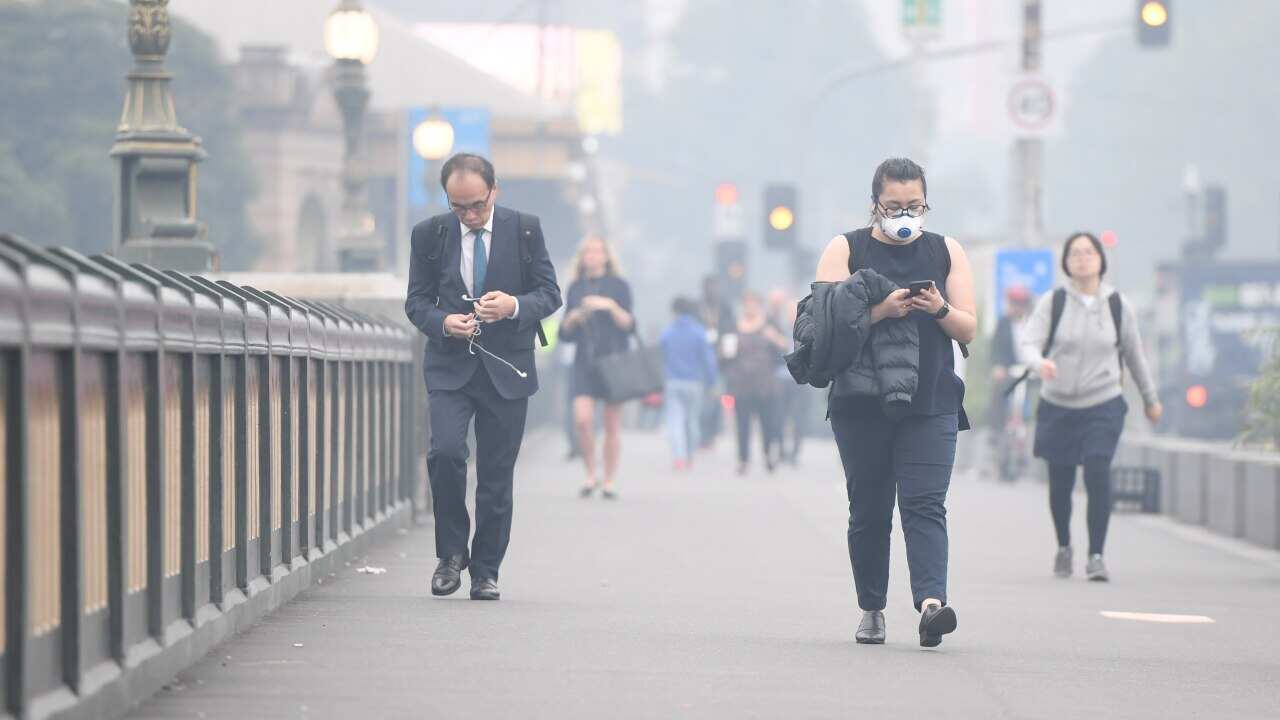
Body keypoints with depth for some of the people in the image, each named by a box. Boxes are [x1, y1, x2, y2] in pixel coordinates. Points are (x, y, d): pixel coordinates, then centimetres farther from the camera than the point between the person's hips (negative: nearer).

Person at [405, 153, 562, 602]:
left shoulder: (525, 230, 0)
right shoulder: (429, 235, 3)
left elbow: (550, 294, 2)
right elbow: (416, 300, 7)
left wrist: (515, 306, -19)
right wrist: (442, 322, -15)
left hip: (507, 368, 0)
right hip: (450, 367, 0)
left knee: (497, 476, 3)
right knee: (446, 451, -20)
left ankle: (486, 570, 16)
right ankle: (451, 552, -2)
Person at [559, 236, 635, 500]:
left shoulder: (618, 285, 3)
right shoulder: (575, 288, 12)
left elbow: (629, 325, -4)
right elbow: (565, 332, 14)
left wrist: (611, 307, -18)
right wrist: (572, 319, -6)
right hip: (585, 362, 2)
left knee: (612, 424, -1)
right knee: (582, 419, -13)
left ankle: (610, 481, 7)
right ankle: (591, 474, 4)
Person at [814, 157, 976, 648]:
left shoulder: (947, 252, 12)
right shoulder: (844, 250, 6)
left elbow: (968, 330, 9)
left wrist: (939, 309, -12)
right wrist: (881, 310, -18)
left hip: (930, 405, 0)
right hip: (861, 403, 0)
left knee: (925, 504, -13)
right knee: (869, 510, 4)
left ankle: (931, 600, -27)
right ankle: (871, 608, 14)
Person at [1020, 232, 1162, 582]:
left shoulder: (1117, 305, 1)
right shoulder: (1053, 302, -3)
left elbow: (1134, 353, 13)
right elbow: (1029, 343, -11)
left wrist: (1151, 398, 22)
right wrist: (1040, 362, -35)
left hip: (1103, 406, 0)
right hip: (1057, 405, 0)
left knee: (1097, 474, -18)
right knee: (1060, 483, 6)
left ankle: (1096, 556, -13)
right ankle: (1063, 547, 32)